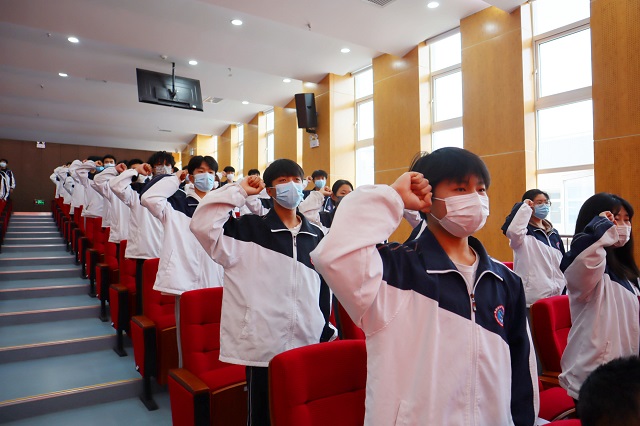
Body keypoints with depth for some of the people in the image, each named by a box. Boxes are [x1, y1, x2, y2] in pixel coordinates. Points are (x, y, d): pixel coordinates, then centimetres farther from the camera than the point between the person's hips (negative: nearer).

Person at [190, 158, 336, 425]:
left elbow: (324, 287, 13)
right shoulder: (248, 229, -2)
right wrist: (239, 192, -12)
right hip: (263, 349, -3)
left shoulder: (316, 236, 9)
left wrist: (326, 333, 13)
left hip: (308, 348, 4)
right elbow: (202, 224, -17)